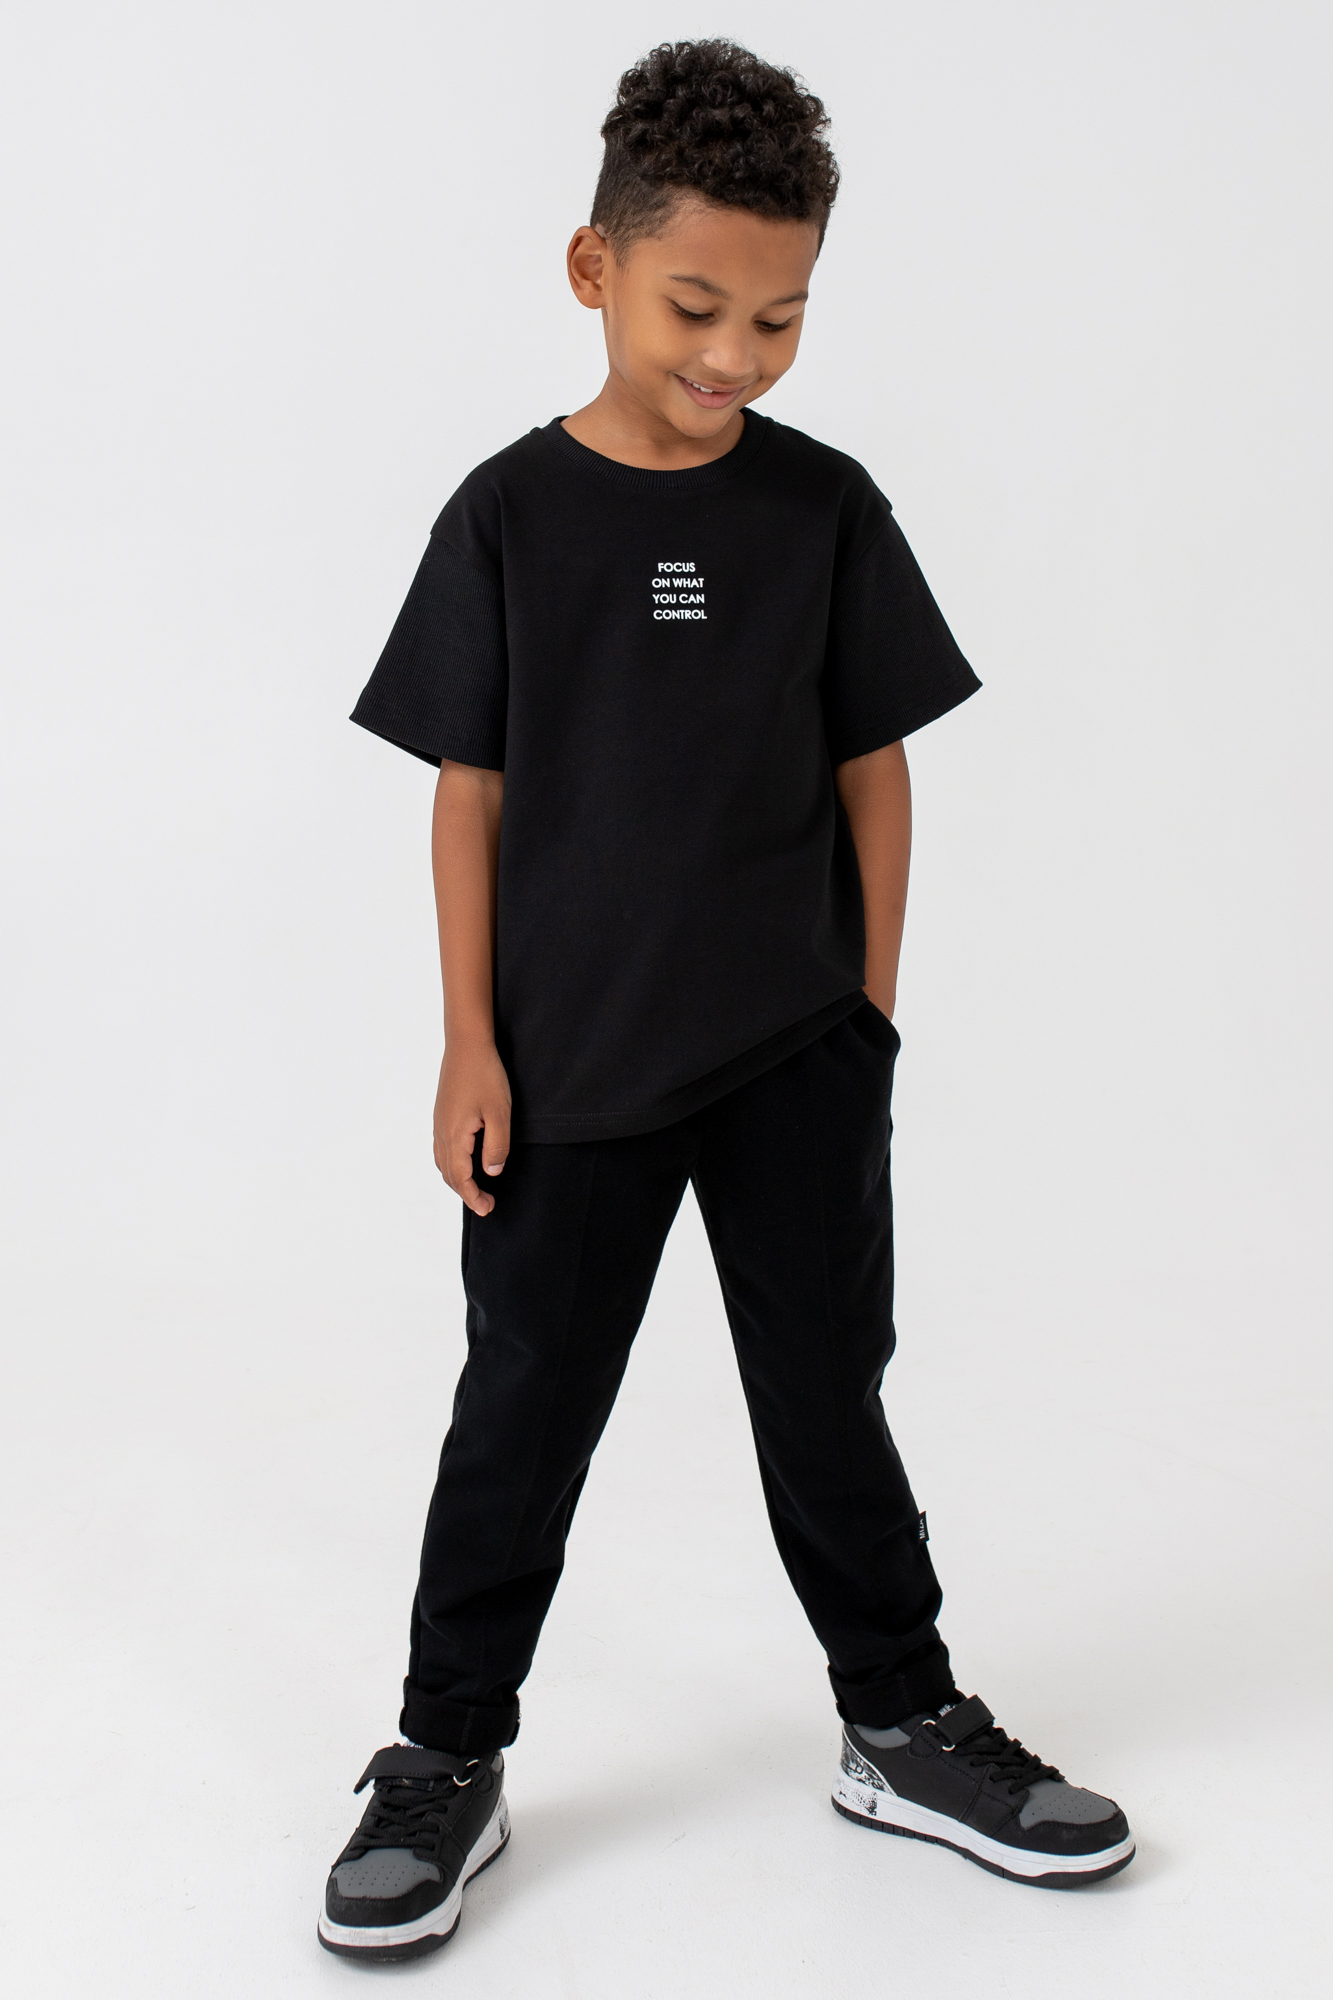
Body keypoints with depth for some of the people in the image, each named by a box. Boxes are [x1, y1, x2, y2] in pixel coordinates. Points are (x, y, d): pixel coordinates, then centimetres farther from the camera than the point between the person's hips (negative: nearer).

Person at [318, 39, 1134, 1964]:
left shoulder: (824, 507, -1)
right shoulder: (510, 514, -4)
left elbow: (873, 771, 4)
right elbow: (470, 792, -2)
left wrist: (872, 1012, 2)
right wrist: (471, 1045, -4)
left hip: (793, 1053, 1)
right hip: (569, 1064, -1)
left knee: (828, 1400, 13)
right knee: (521, 1416, 9)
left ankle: (905, 1728, 31)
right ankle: (449, 1759, 25)